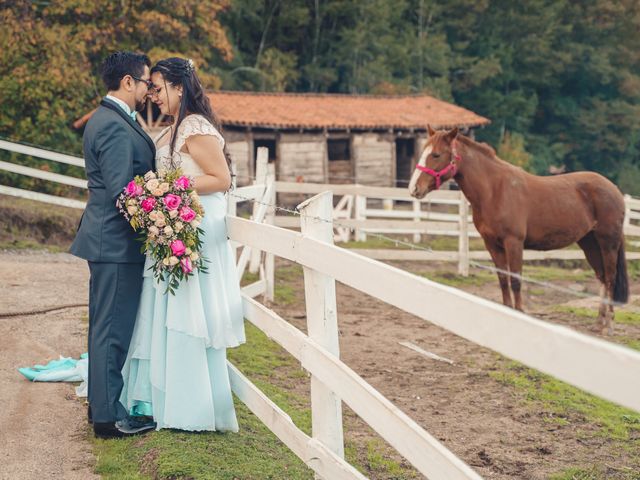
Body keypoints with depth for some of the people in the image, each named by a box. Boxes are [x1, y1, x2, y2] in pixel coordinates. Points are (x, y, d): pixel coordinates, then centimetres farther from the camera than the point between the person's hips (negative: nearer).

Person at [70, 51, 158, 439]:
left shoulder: (106, 120, 15)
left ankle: (102, 403, 28)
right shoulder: (115, 127, -18)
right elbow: (121, 192, -23)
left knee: (105, 327, 17)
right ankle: (109, 417, 2)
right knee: (113, 329, -4)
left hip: (108, 242, 11)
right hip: (118, 244, -11)